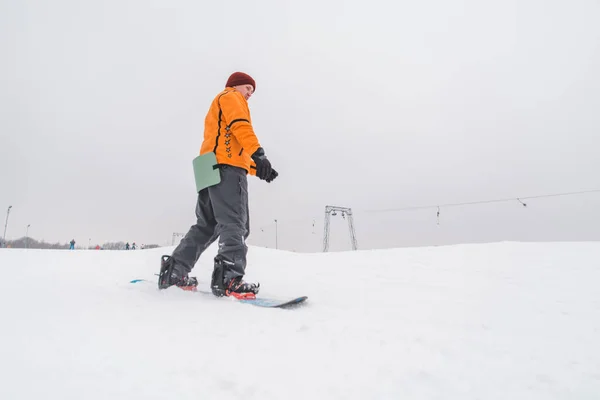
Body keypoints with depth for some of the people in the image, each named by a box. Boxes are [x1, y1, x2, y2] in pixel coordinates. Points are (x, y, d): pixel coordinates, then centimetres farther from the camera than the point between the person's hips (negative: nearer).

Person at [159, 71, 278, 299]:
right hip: (227, 167, -9)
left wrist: (257, 169, 22)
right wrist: (259, 154, -27)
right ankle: (229, 279, -27)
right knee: (234, 224, -17)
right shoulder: (231, 97, 10)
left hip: (211, 170, 10)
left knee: (206, 226, 9)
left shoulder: (217, 109, 39)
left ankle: (174, 272, 9)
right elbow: (240, 126, -13)